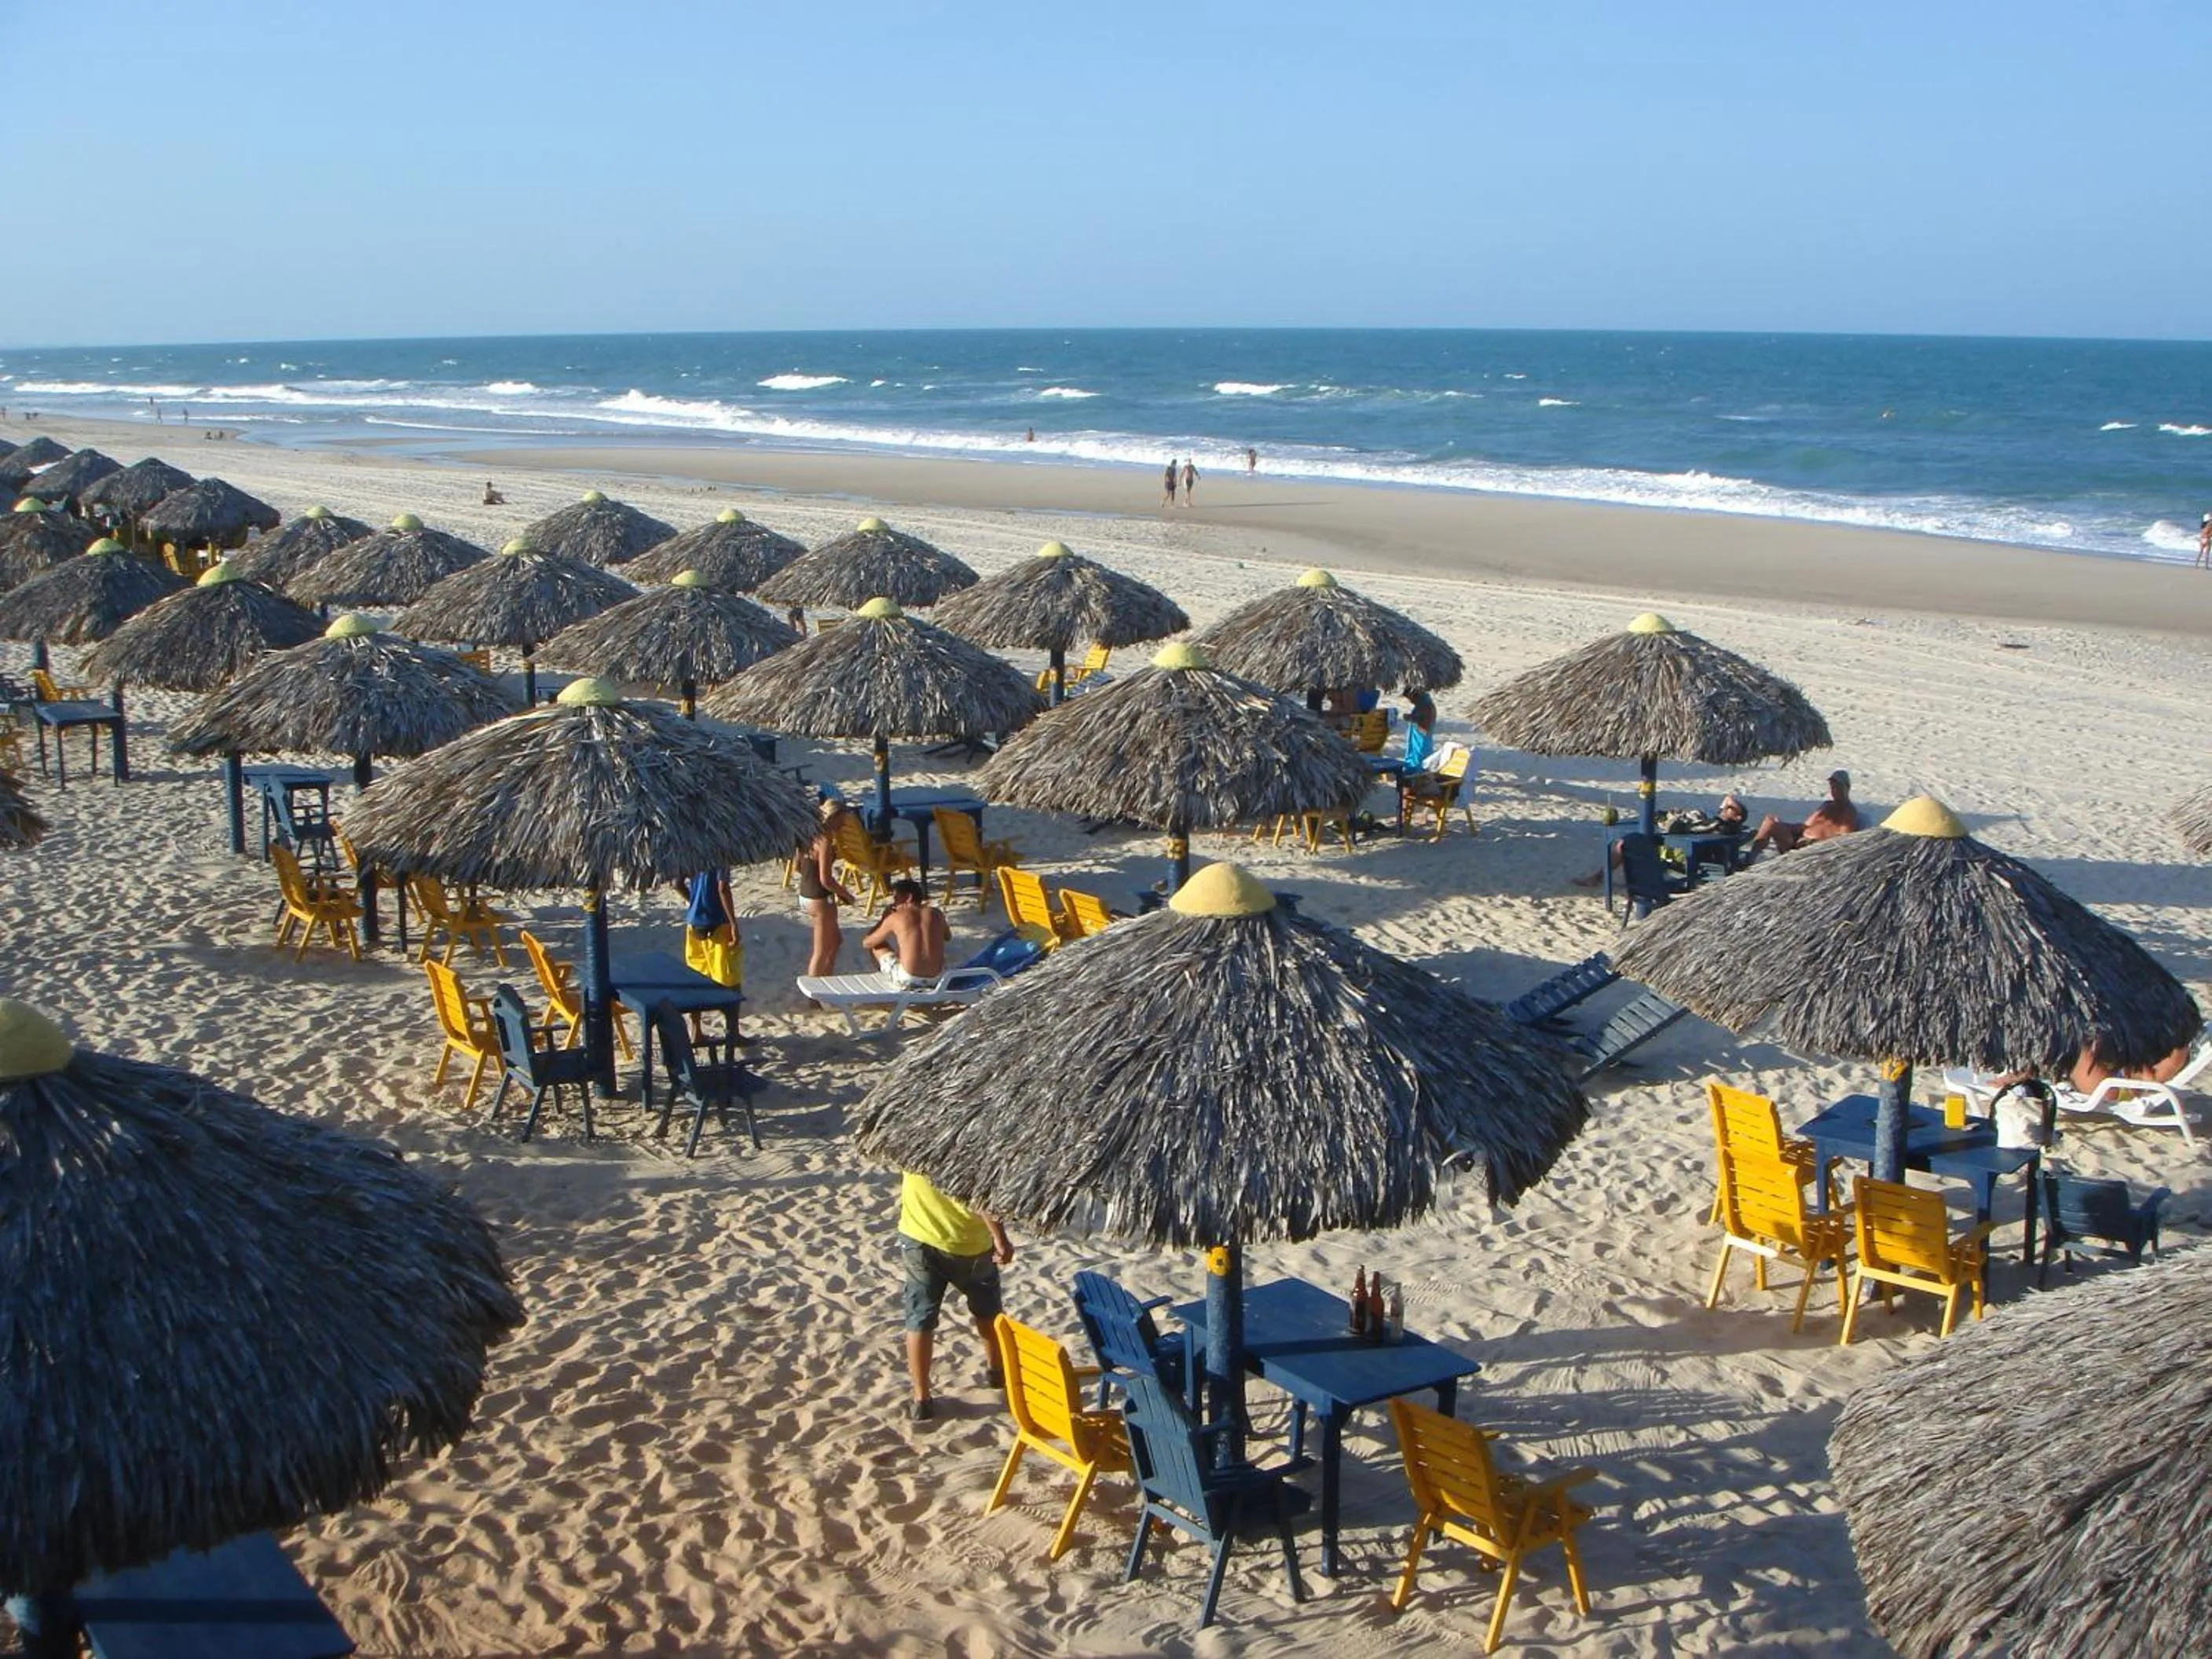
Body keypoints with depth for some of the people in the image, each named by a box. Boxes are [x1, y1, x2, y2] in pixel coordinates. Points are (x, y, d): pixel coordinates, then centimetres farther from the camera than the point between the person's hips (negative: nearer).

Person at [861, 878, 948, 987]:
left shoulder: (895, 918, -4)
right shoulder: (936, 913, 5)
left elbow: (866, 943, 8)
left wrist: (883, 919, 21)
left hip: (907, 980, -4)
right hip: (937, 977, 4)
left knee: (875, 944, 20)